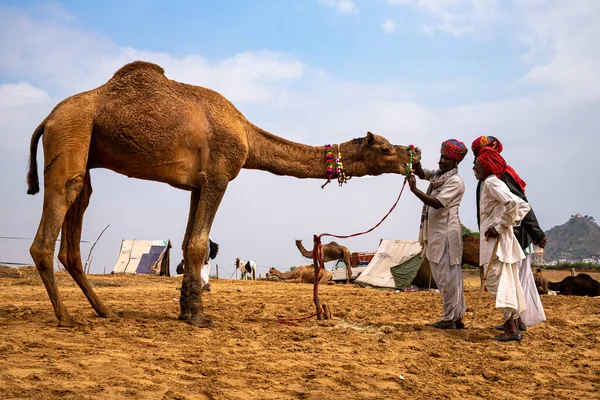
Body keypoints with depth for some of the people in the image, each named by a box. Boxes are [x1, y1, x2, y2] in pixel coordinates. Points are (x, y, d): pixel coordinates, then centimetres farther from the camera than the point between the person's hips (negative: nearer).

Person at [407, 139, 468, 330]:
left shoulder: (455, 182, -12)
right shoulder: (438, 174, 14)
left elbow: (437, 203, -21)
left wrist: (415, 190, -23)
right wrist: (415, 160, -4)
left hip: (446, 233, -9)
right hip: (435, 232, 9)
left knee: (447, 276, -5)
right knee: (443, 276, 12)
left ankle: (450, 318, 2)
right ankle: (457, 317, 19)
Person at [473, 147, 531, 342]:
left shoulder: (491, 183, -11)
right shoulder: (492, 183, 17)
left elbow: (513, 203, -27)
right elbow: (524, 206, 20)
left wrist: (500, 226, -19)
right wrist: (511, 222, 11)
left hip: (496, 241, -10)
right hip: (501, 241, 10)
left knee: (496, 282, -8)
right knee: (507, 283, 12)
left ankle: (512, 330, -9)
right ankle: (513, 327, 17)